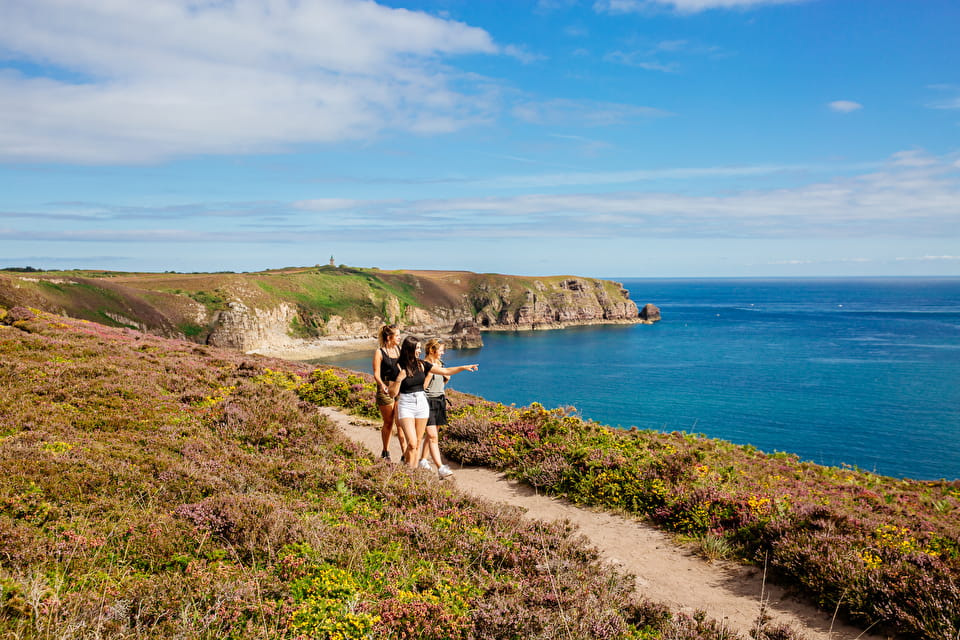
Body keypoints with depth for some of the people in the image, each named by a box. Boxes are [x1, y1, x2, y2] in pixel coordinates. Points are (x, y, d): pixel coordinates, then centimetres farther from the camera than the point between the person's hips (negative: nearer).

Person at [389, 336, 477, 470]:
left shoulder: (421, 365, 3)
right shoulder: (398, 367, -8)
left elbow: (445, 371, 4)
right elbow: (392, 392, -7)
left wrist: (463, 368, -4)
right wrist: (399, 379, -22)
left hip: (422, 404, 4)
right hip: (406, 405, -4)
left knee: (418, 443, 9)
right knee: (412, 443, -12)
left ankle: (414, 469, 19)